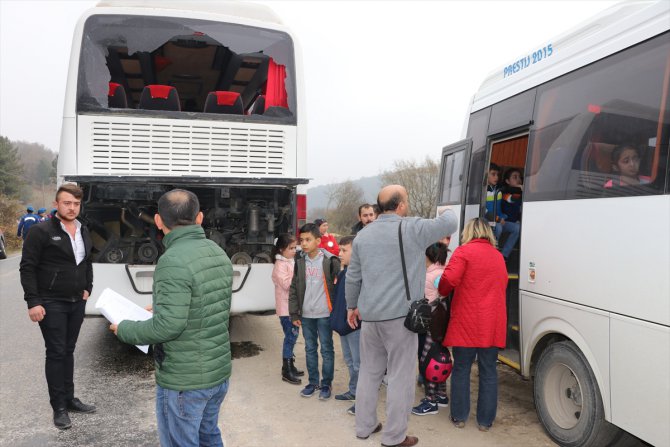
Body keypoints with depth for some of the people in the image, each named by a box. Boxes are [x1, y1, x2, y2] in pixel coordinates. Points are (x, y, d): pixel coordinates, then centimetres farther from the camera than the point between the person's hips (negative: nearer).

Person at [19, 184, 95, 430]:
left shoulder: (84, 232, 9)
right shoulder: (41, 231, -12)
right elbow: (27, 268, -12)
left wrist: (87, 288, 11)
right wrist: (33, 302, -16)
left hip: (77, 302, 6)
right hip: (51, 303, -6)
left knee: (68, 351, 15)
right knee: (56, 353, 0)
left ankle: (69, 398, 27)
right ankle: (59, 407, 11)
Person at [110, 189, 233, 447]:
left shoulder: (173, 261, -22)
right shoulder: (219, 253, 4)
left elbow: (168, 326, -26)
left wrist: (124, 329, -9)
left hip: (184, 380, -7)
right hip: (219, 371, 8)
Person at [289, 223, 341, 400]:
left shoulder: (330, 261, -9)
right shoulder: (300, 262, 4)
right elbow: (294, 289, 8)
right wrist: (294, 313, 5)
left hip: (324, 314, -4)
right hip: (306, 314, 4)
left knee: (327, 349, 6)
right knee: (310, 349, 14)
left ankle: (326, 384, 19)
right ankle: (313, 382, 27)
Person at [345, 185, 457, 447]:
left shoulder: (363, 235, 8)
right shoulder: (412, 228, -9)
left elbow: (353, 276, 13)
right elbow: (449, 224, 1)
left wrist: (352, 306, 26)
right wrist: (448, 212, 24)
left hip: (369, 316, 6)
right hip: (399, 315, -6)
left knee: (369, 372, 17)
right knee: (400, 376, 5)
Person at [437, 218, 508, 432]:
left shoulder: (464, 251, -6)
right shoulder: (499, 256, 12)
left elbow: (449, 279, -17)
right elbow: (501, 285, 15)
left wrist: (442, 291, 2)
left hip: (466, 323, -4)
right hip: (493, 325, 4)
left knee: (461, 369, 9)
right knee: (488, 372, 11)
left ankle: (459, 417, 18)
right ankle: (485, 420, 18)